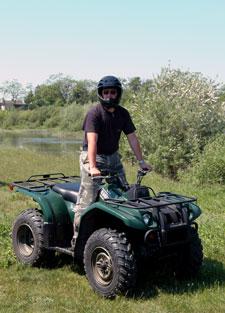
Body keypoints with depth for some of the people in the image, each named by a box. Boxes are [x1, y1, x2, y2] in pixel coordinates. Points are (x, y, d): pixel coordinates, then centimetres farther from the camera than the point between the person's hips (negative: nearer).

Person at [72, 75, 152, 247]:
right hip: (93, 157, -6)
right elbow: (92, 141, -29)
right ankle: (78, 238, -2)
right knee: (87, 199, -10)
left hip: (113, 157, 7)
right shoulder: (94, 113, -17)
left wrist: (141, 161, -2)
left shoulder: (123, 114, 3)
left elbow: (132, 138, 4)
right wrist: (93, 167, -39)